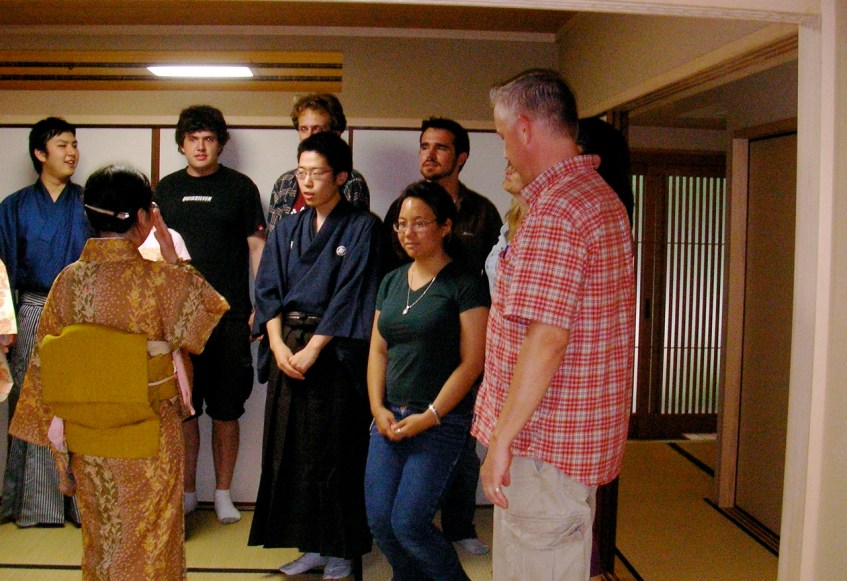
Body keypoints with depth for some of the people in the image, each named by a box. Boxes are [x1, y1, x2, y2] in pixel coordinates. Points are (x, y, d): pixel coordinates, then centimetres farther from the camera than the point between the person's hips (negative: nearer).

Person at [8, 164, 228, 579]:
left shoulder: (68, 280, -7)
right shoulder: (159, 280, -19)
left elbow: (45, 358, 0)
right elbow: (208, 312, 0)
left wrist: (56, 421, 12)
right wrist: (171, 253, 1)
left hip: (85, 433, 4)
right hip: (146, 435, -4)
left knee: (100, 532, 22)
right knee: (146, 538, 14)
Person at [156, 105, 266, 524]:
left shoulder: (240, 187, 5)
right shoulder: (167, 188, 12)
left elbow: (256, 246, 4)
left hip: (229, 315, -2)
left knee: (225, 410, 4)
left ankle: (223, 493, 17)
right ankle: (187, 490, 21)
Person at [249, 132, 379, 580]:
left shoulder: (361, 228, -3)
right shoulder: (288, 229, 12)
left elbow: (350, 295, -10)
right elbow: (268, 289, 7)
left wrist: (313, 349, -14)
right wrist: (278, 345, -8)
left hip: (335, 353, -5)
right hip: (287, 349, 5)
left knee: (335, 453, 1)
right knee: (291, 450, 7)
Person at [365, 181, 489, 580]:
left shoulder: (464, 285, -7)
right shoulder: (391, 282, 12)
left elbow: (472, 361, -11)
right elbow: (378, 351, 12)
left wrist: (430, 416, -14)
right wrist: (378, 408, -1)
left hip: (441, 421, -6)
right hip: (390, 417, 6)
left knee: (409, 524, -7)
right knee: (379, 522, 4)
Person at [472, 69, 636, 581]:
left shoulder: (554, 212, -21)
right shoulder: (603, 197, 12)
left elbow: (545, 342, -27)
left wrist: (501, 439, -21)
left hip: (546, 442, -10)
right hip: (585, 429, 10)